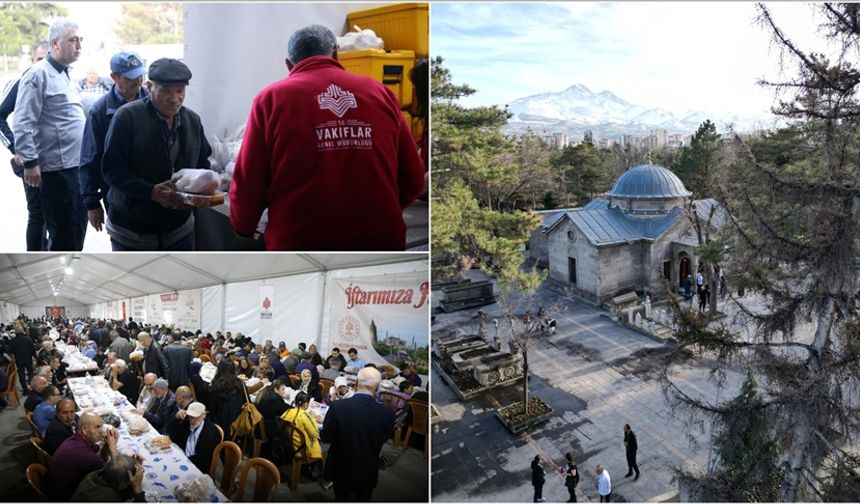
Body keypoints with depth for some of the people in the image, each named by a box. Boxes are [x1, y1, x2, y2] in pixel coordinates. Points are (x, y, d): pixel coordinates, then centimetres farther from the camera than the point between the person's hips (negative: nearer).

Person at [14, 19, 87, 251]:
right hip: (57, 170, -9)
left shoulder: (65, 75, 16)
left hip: (76, 167, 9)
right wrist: (30, 163, -19)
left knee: (76, 230, 16)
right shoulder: (39, 75, -11)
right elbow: (23, 124, -15)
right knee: (64, 235, -3)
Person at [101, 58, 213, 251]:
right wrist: (151, 191, -30)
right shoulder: (127, 117, -13)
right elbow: (112, 169, -16)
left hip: (178, 227, 4)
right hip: (132, 230, -4)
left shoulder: (193, 120, 3)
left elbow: (203, 164, 11)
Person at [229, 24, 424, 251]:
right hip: (380, 240, 2)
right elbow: (414, 179, 9)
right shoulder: (380, 92, 7)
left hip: (301, 242, -2)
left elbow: (247, 183, -2)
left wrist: (242, 227, 19)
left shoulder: (272, 98, 0)